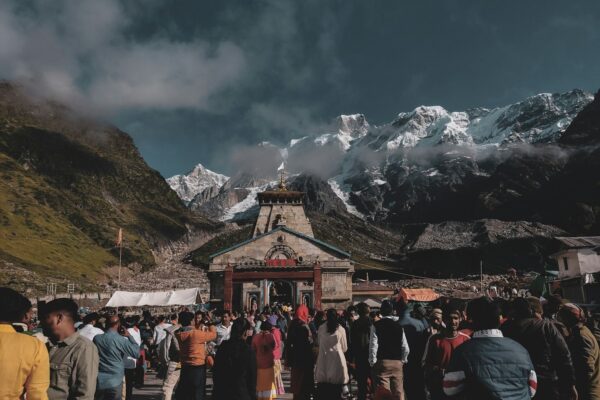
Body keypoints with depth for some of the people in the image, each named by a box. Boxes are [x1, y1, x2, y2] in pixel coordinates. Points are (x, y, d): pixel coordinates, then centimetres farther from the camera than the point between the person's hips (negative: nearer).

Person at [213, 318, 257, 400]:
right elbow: (252, 377, -8)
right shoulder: (248, 351, -13)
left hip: (221, 393, 4)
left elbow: (215, 371, 6)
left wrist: (217, 389, 17)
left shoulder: (222, 347, -2)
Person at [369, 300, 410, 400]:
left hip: (382, 363, -3)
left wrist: (372, 362, 1)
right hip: (397, 363, 3)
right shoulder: (399, 325, 5)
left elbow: (373, 346, -9)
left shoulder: (376, 325, -5)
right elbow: (406, 348, 4)